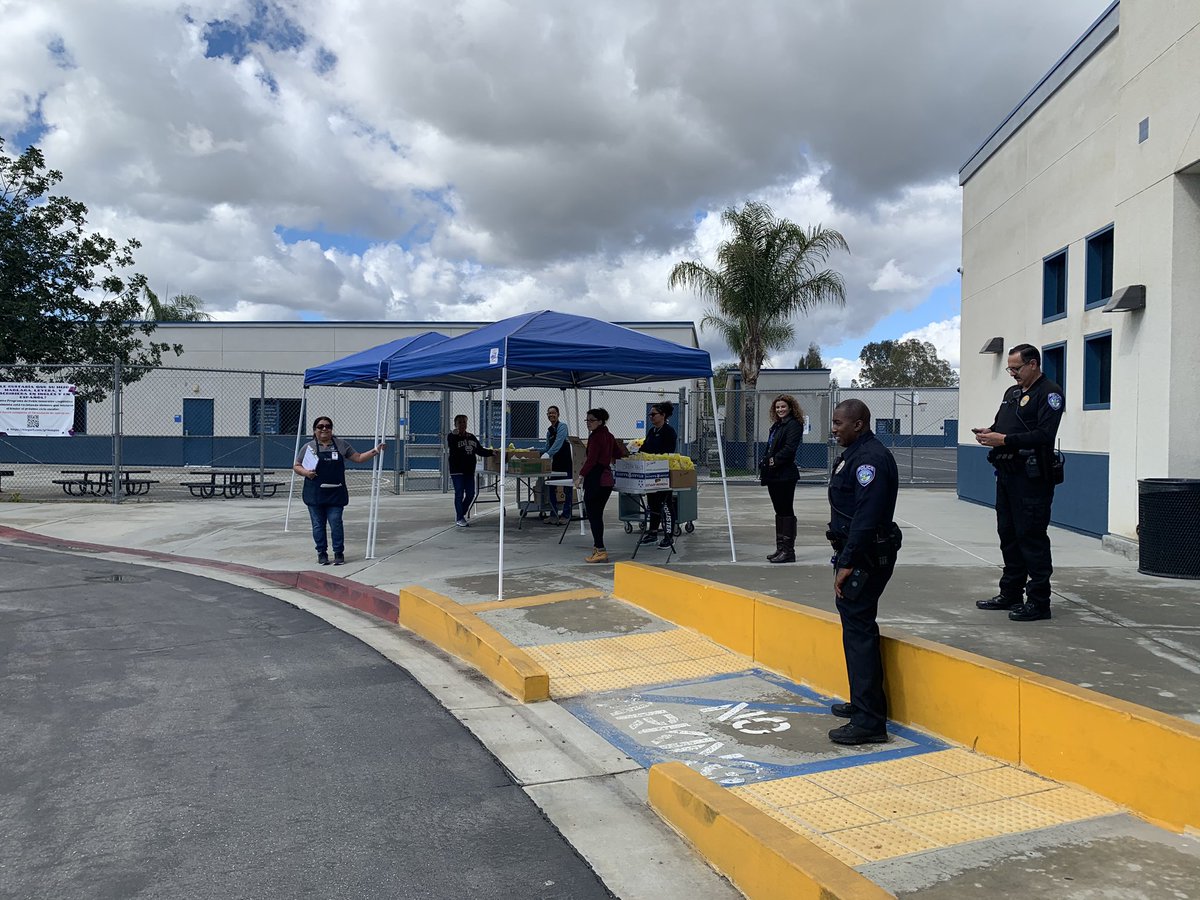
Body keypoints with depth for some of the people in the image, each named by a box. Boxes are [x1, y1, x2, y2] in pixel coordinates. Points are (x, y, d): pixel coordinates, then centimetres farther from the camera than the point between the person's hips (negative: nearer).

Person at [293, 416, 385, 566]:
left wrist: (374, 451, 1)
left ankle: (339, 553, 9)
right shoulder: (308, 447, 4)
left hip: (335, 493, 0)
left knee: (336, 523, -2)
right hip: (315, 494, 0)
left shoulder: (341, 445, 9)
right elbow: (296, 467, 9)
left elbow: (358, 458, 12)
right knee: (318, 524, 6)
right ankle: (322, 553, 17)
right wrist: (306, 472, -11)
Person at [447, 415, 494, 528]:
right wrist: (454, 434, -45)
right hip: (457, 470, -6)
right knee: (459, 493, -4)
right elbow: (449, 444, -27)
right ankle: (459, 518, 7)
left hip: (469, 470, 6)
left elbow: (480, 450, 16)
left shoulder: (471, 437, 14)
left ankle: (461, 514, 24)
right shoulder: (452, 436, -5)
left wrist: (491, 452, 1)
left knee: (470, 494, 7)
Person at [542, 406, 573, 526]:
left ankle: (566, 515, 6)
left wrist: (548, 454, -34)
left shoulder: (562, 426, -10)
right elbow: (548, 447, 22)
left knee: (567, 489, 0)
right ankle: (553, 515, 14)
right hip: (555, 462, 8)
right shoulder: (549, 430, 14)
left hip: (566, 461, -8)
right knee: (552, 489, 7)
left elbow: (559, 442, -25)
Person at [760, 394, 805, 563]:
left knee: (786, 511, -5)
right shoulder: (776, 426, 19)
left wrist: (775, 461, -16)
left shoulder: (794, 425, -9)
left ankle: (788, 550, -1)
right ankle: (780, 548, 19)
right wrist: (764, 465, 7)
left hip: (785, 475, -9)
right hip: (773, 475, 9)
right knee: (779, 511, 13)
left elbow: (790, 448, -19)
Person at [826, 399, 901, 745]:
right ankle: (865, 703, 33)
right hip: (858, 555, 11)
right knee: (858, 628, 19)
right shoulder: (856, 454, 16)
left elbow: (866, 517, -25)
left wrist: (847, 564, -24)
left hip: (865, 558, -11)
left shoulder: (870, 458, -18)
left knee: (859, 632, -8)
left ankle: (868, 722, -3)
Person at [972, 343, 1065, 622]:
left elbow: (1044, 435, -20)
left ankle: (1039, 601, 1)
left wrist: (1004, 440, -21)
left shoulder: (1049, 393, -8)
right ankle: (1011, 594, 23)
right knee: (1008, 534, 13)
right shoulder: (1012, 392, 19)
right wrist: (989, 432, 0)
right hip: (1007, 473, 9)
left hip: (1031, 477, -9)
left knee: (1032, 537, -6)